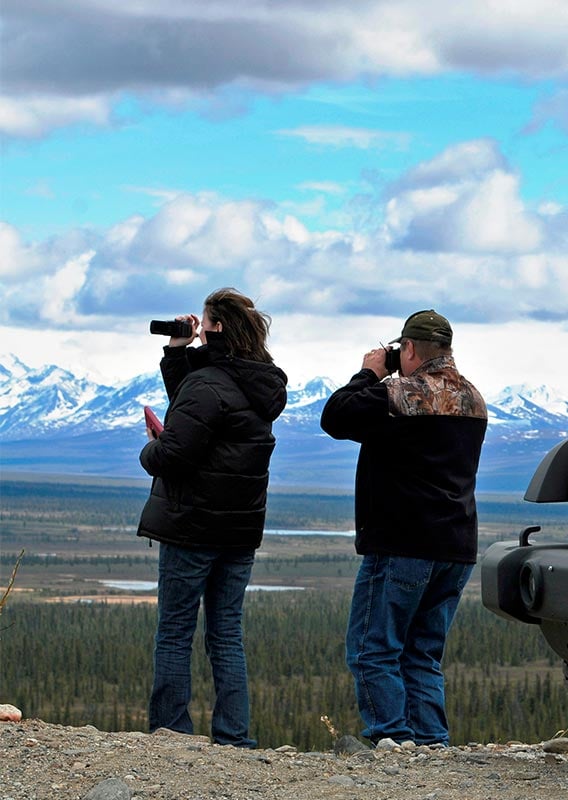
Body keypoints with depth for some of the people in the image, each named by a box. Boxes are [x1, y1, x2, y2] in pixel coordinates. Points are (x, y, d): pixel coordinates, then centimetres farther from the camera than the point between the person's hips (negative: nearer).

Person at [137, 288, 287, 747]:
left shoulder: (207, 384, -17)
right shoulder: (262, 385, 11)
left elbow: (173, 454, -22)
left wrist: (149, 451, -1)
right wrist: (177, 355, 13)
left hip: (193, 526, -8)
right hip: (242, 529, 8)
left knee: (175, 633, 1)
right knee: (227, 635, 10)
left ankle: (171, 733, 1)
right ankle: (233, 737, 7)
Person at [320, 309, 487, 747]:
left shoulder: (398, 395, -12)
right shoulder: (473, 400, 13)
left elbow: (335, 418, -7)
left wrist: (369, 375, 7)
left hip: (402, 546, -8)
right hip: (458, 548, 8)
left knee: (373, 651, -1)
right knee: (424, 656, 13)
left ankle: (392, 740, -8)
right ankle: (431, 741, 6)